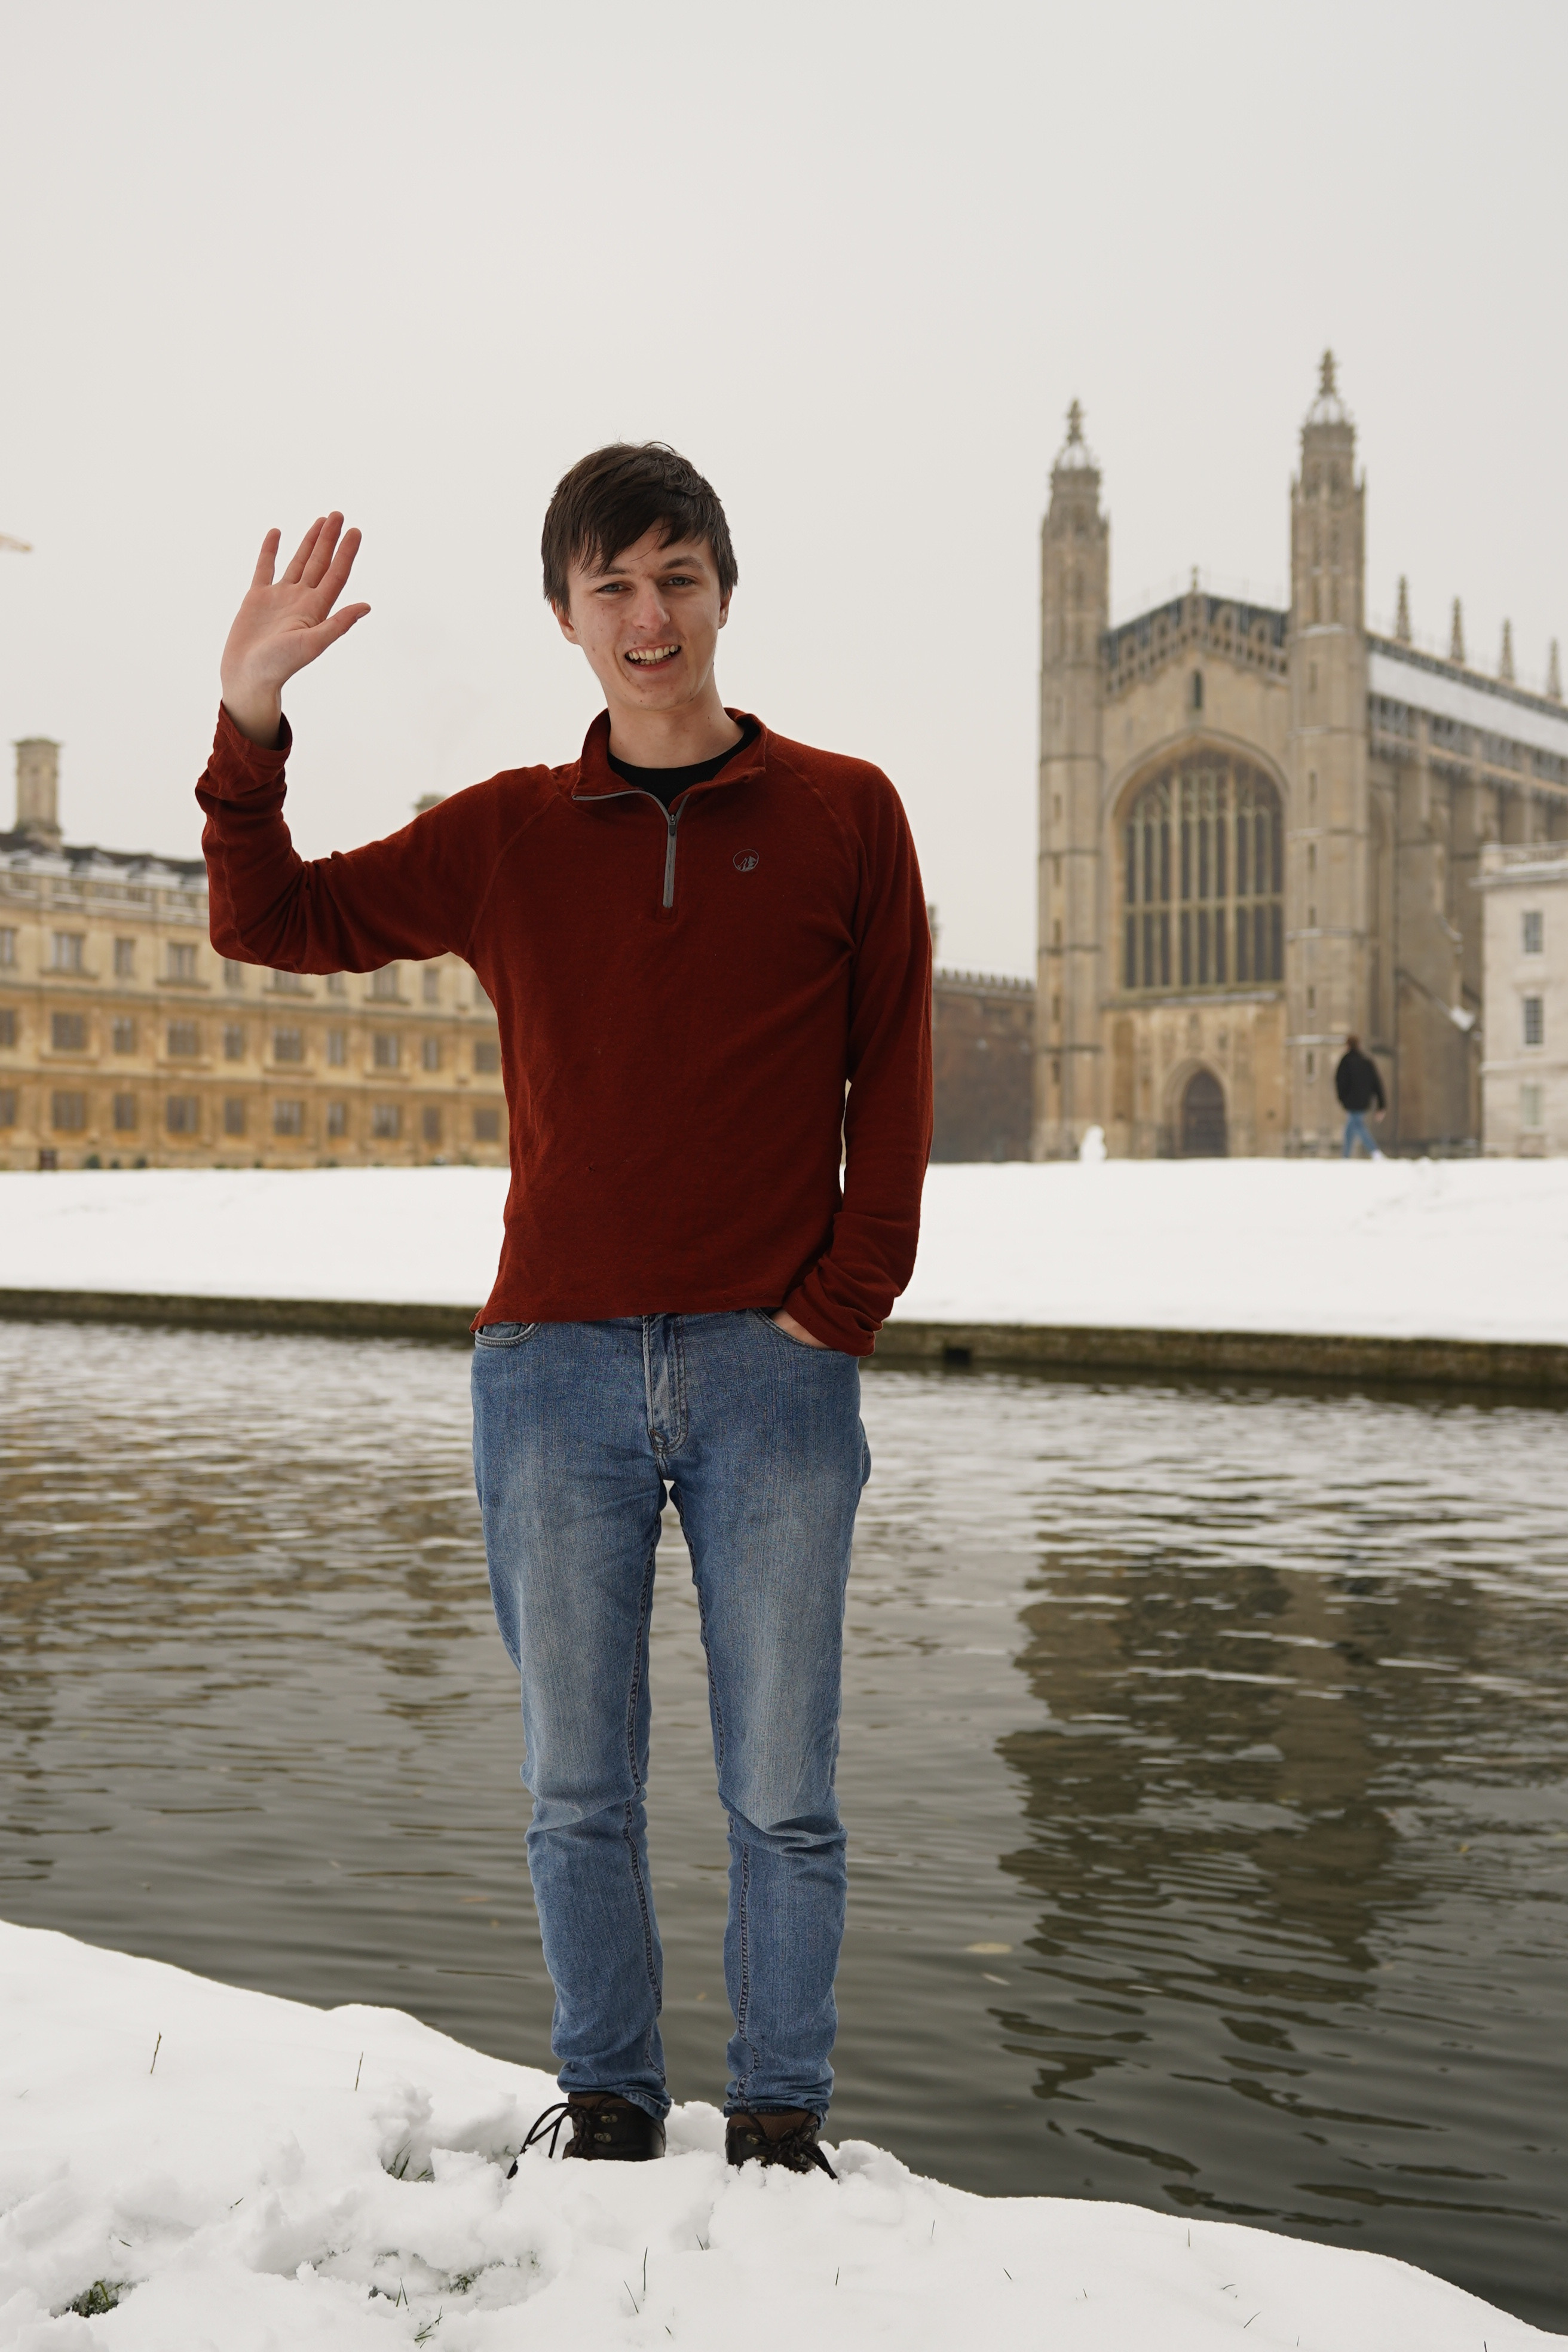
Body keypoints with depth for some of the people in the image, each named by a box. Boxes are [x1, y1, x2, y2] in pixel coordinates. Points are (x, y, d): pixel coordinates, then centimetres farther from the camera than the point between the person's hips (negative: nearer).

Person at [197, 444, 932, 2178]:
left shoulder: (843, 813, 6)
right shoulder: (504, 835, 9)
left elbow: (895, 1083, 4)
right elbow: (267, 925, 11)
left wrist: (840, 1310, -4)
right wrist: (247, 719, -3)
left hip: (773, 1369, -1)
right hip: (555, 1367, 1)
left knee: (781, 1794, 5)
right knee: (576, 1789, 8)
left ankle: (780, 2125, 20)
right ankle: (607, 2106, 24)